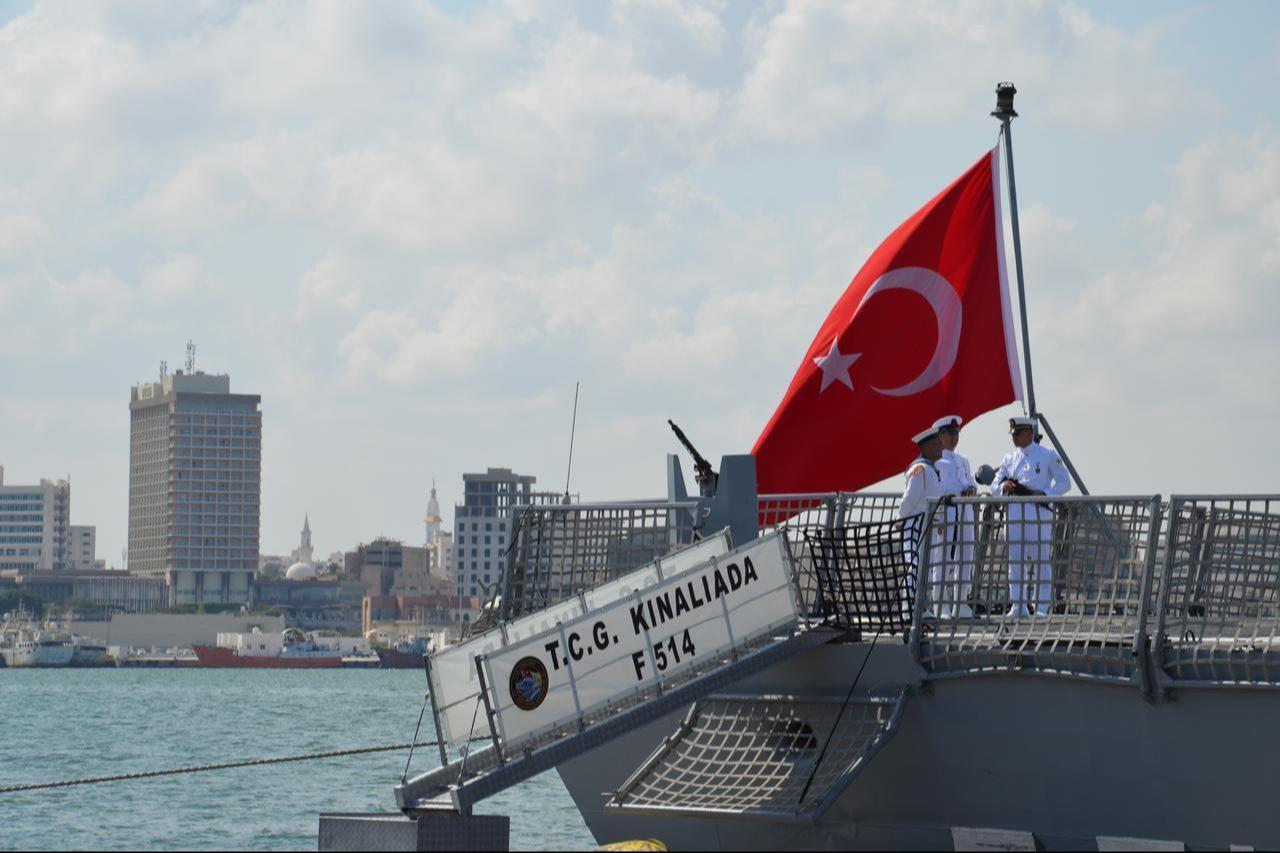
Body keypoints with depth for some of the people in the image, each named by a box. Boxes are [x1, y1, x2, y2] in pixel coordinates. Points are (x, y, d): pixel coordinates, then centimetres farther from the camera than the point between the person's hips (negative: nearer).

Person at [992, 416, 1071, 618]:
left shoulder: (1048, 456, 3)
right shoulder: (1009, 458, 16)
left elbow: (1064, 483, 3)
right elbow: (995, 487, 16)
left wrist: (1044, 494, -13)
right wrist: (1004, 486, -7)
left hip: (1039, 512, -4)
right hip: (1014, 511, 4)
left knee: (1041, 560, -4)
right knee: (1015, 560, 4)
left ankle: (1041, 607, 0)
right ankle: (1018, 606, 8)